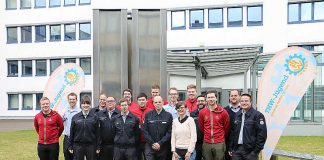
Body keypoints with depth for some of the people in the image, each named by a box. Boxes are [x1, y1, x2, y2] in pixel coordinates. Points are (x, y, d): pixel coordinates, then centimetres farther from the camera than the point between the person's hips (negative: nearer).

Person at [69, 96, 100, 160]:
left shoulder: (94, 117, 0)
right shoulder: (75, 117, 3)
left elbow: (97, 133, 1)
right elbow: (72, 133, 6)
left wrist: (98, 147, -1)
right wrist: (70, 146, 4)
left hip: (91, 145, -1)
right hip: (78, 145, 1)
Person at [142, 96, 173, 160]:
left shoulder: (168, 115, 2)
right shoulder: (148, 115, 5)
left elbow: (169, 132, -3)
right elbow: (144, 130, 1)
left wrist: (160, 143, -11)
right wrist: (152, 143, -7)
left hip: (163, 147, 0)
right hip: (150, 146, 0)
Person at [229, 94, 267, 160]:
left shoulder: (257, 115, -7)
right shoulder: (237, 115, 12)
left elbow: (262, 134, -11)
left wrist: (256, 151, -13)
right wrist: (231, 148, 9)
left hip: (250, 151, -5)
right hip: (237, 149, 5)